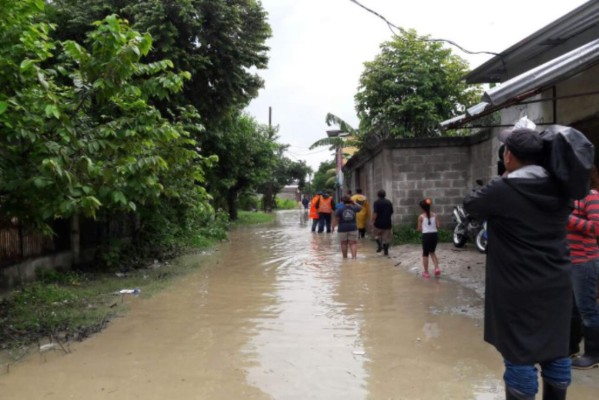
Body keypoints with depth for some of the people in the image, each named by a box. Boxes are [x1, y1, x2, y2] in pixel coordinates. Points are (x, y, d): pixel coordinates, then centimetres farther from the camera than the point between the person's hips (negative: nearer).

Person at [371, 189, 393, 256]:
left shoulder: (376, 202, -10)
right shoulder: (389, 202, 5)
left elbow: (375, 213, -18)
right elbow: (391, 212, 12)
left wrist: (373, 221, -11)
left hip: (378, 223, -3)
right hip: (387, 223, 3)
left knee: (377, 235, 20)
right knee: (386, 237, 11)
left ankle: (379, 246, 3)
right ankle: (386, 251, 10)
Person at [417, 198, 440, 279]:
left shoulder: (421, 216, -6)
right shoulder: (434, 215, 2)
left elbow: (419, 229, -3)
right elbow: (437, 226, 0)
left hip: (426, 235, -4)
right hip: (435, 235, 4)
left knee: (425, 254, 9)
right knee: (432, 252, 23)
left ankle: (426, 273, 13)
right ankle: (437, 268, 8)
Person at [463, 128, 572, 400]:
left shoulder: (502, 190, -17)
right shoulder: (558, 189, 2)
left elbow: (469, 204, 0)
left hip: (518, 290, -6)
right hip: (556, 287, 6)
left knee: (519, 357, 3)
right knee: (555, 352, 17)